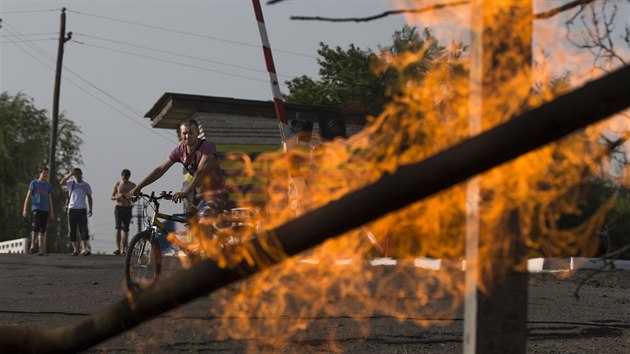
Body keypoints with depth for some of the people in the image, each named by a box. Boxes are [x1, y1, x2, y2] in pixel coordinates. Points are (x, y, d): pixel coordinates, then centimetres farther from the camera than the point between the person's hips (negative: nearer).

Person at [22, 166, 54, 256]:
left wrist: (51, 212, 11)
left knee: (42, 230, 3)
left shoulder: (48, 186, 15)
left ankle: (41, 250, 4)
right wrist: (24, 209, -3)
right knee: (36, 227, -19)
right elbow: (28, 197, 3)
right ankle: (33, 246, -8)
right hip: (36, 209, -4)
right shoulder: (34, 183, 5)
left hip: (45, 210, 4)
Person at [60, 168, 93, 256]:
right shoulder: (71, 183, 4)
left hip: (82, 209, 0)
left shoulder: (86, 185, 9)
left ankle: (84, 248, -13)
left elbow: (89, 197, 16)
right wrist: (69, 175, -27)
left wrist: (90, 209, 7)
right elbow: (62, 182, -15)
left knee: (84, 229, -9)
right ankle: (75, 249, 4)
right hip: (72, 209, 0)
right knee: (72, 230, -1)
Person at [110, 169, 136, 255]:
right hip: (118, 208, -1)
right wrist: (118, 197, -15)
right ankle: (118, 248, -14)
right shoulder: (117, 184, 3)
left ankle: (123, 249, 7)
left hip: (128, 208, 1)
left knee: (125, 229, 1)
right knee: (118, 228, -12)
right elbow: (112, 197, 6)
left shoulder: (132, 185, 3)